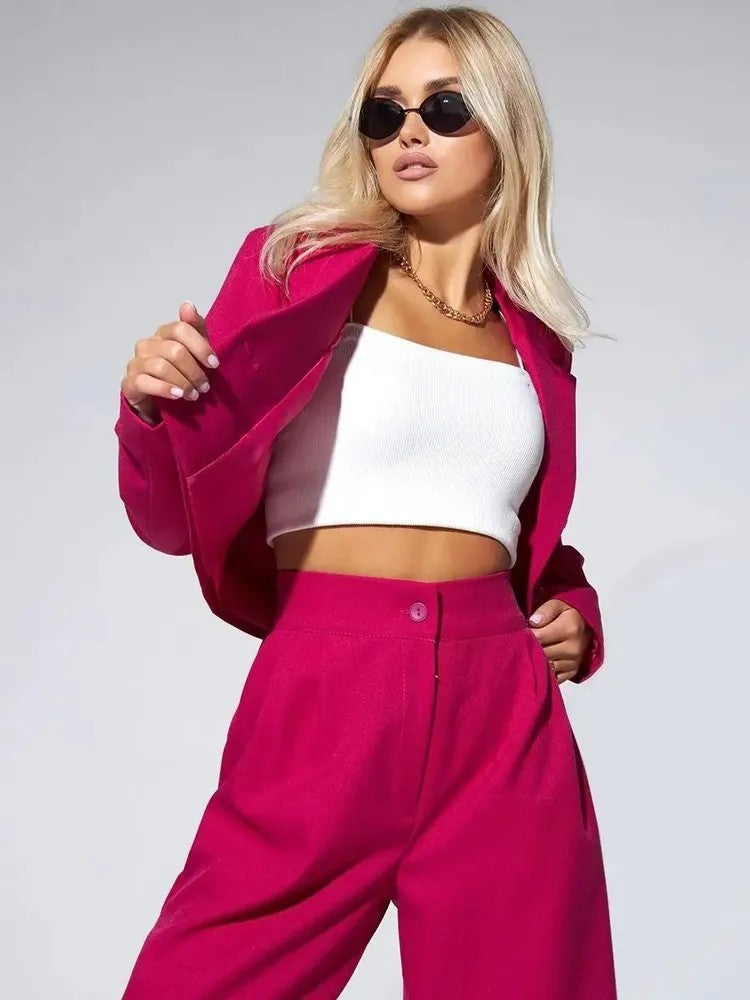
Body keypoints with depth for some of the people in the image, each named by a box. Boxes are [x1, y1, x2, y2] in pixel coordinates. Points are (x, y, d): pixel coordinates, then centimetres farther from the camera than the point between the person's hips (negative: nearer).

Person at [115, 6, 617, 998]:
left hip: (505, 712, 3)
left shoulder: (531, 336, 14)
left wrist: (573, 612, 7)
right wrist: (154, 405, -19)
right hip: (324, 698, -3)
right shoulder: (299, 266, 4)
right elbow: (177, 519, 1)